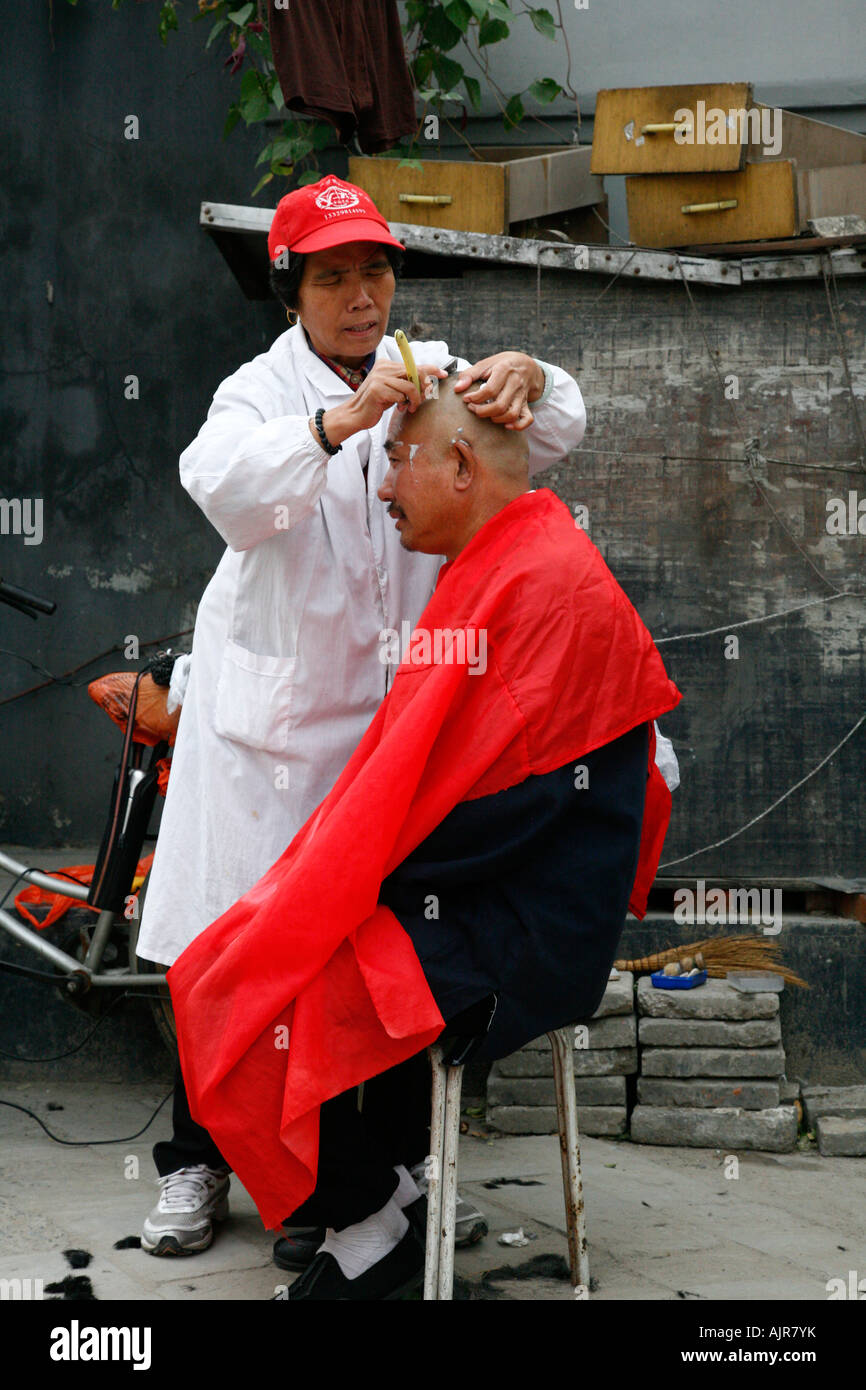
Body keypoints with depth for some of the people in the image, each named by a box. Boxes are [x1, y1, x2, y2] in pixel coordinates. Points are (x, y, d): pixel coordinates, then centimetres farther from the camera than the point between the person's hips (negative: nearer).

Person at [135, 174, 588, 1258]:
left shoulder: (432, 373, 7)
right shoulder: (261, 390, -3)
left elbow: (553, 432, -2)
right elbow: (222, 481, -24)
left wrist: (523, 379, -25)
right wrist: (342, 420, -39)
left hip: (395, 703, 2)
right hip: (272, 703, -2)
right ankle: (196, 1165, 14)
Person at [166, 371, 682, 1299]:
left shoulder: (555, 583, -18)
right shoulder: (488, 570, 13)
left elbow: (515, 798, -24)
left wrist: (350, 876, -15)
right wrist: (327, 868, 5)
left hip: (516, 937, -10)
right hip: (464, 899, 10)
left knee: (259, 1002, -17)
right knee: (226, 968, 6)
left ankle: (368, 1231, 2)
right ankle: (376, 1181, 12)